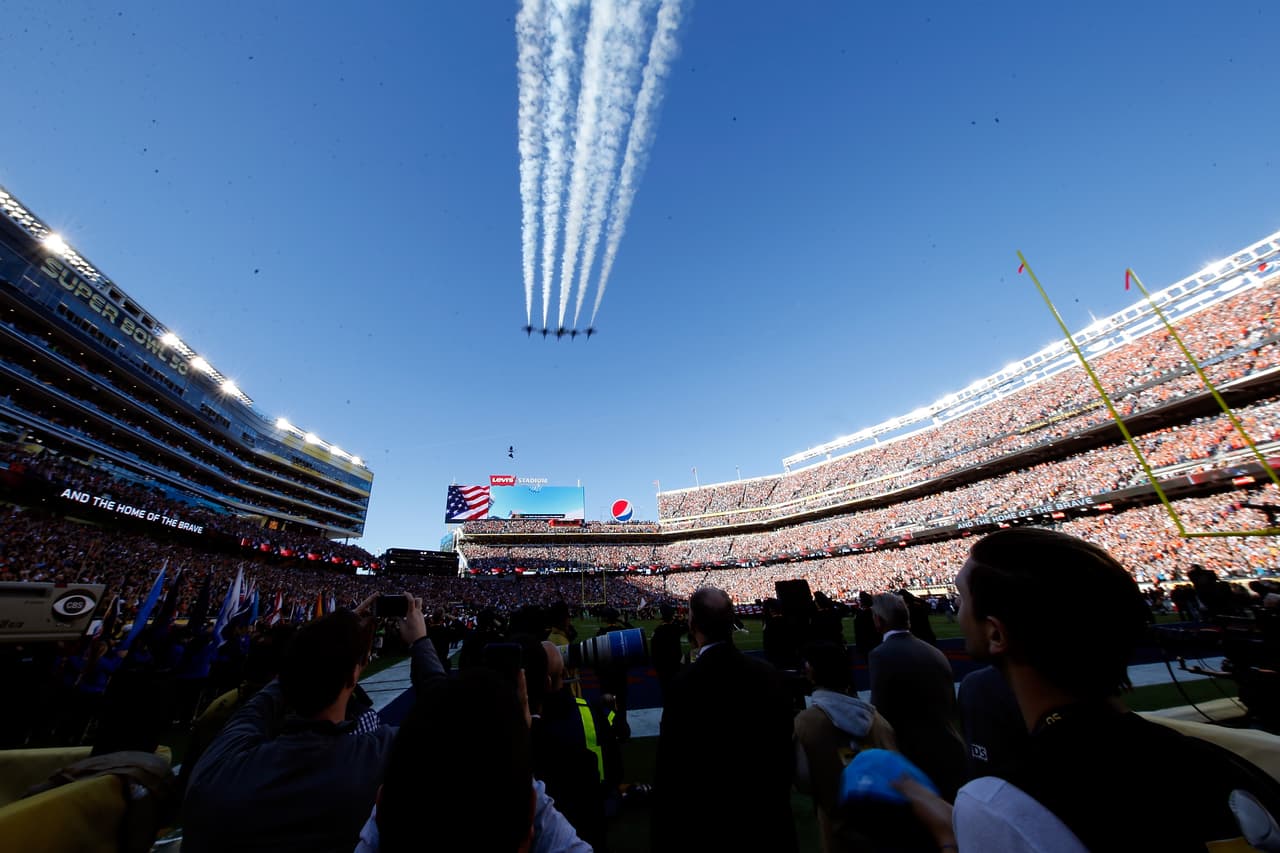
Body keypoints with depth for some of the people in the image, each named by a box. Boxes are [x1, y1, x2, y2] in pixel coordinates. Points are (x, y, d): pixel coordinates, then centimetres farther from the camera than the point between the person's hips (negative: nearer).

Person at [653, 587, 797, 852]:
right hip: (768, 817, 4)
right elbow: (786, 750, 1)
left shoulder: (686, 684, -26)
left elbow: (671, 769, -18)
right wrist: (777, 805, 16)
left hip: (707, 823, -3)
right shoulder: (769, 674, -11)